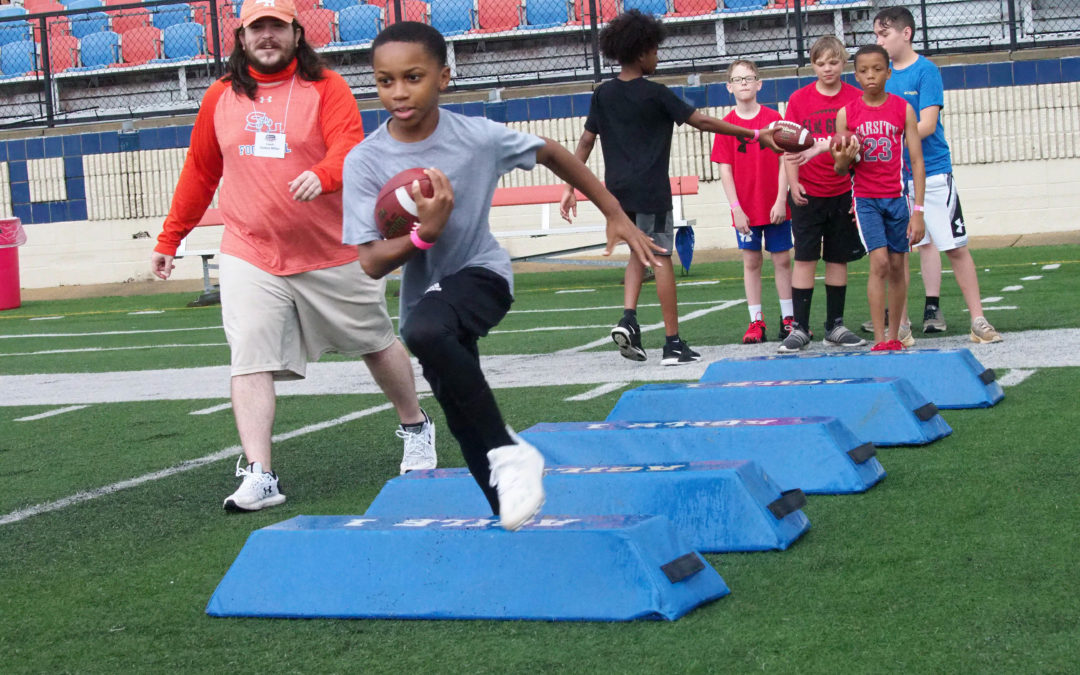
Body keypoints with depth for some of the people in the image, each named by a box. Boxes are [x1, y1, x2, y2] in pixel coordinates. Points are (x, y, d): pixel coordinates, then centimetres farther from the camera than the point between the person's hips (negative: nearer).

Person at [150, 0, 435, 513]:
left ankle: (415, 428, 38)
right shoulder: (221, 97, 7)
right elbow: (199, 173, 15)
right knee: (250, 360, -13)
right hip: (250, 256, 1)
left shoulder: (325, 87, -4)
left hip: (332, 254, -1)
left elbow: (350, 147, -20)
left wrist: (321, 175, -42)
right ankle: (258, 476, -14)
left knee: (376, 344, 14)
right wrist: (169, 240, 14)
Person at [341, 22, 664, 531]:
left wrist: (615, 215, 5)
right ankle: (511, 516, 32)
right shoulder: (365, 162, -16)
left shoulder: (477, 137, -17)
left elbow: (552, 154, 2)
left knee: (424, 330, -36)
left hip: (481, 275, -3)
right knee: (466, 425, 11)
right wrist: (423, 234, -36)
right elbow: (371, 264, -17)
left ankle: (508, 452, -23)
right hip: (427, 298, 3)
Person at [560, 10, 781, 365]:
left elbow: (586, 141, 6)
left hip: (618, 190, 6)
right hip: (650, 191, -5)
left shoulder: (603, 94, 6)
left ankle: (628, 317, 0)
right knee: (661, 259, 0)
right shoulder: (655, 93, -9)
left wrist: (570, 187, 11)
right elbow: (702, 122, -10)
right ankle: (673, 343, 2)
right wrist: (756, 135, -6)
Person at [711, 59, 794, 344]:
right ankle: (756, 321, 10)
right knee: (751, 262, 5)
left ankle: (788, 318, 14)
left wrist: (781, 200, -9)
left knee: (782, 259, 5)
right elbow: (725, 169, -2)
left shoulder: (773, 118, -2)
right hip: (744, 209, 0)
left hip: (775, 207, 0)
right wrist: (736, 208, -8)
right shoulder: (726, 125, -1)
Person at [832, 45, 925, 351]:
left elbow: (917, 161, -2)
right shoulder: (846, 114, -1)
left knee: (897, 266, 4)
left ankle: (894, 336, 15)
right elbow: (840, 170, 4)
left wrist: (918, 211, -8)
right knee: (879, 262, -13)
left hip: (898, 196, 1)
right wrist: (843, 160, -21)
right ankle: (879, 340, -10)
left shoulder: (903, 109, -2)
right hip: (865, 198, -1)